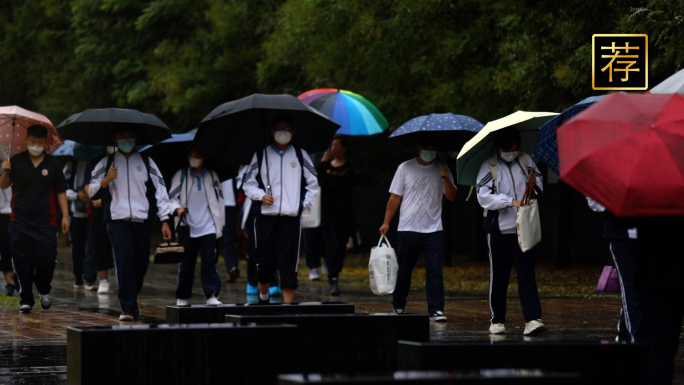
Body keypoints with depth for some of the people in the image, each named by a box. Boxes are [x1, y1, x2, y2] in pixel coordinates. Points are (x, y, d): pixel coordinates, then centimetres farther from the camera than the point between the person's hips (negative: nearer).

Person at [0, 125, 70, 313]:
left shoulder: (52, 164, 4)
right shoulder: (16, 161, 4)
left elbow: (61, 191, 6)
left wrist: (65, 215, 0)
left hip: (46, 221, 0)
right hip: (20, 220, 0)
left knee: (46, 258, -6)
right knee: (22, 260, -1)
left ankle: (44, 291, 20)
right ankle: (26, 298, 8)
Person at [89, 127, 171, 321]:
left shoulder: (146, 162, 12)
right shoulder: (106, 163, 10)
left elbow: (160, 190, 9)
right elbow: (91, 192, 9)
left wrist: (164, 221, 2)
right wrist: (106, 180, -10)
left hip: (142, 220, 2)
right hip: (118, 220, -2)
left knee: (141, 262, 4)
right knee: (124, 260, -15)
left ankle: (131, 299, 27)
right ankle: (128, 307, -13)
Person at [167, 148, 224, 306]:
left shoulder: (212, 176, 9)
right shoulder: (181, 175, 5)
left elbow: (219, 199, 14)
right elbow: (172, 197, 4)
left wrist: (220, 224, 10)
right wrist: (177, 208, -18)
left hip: (208, 228, 0)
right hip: (187, 228, 0)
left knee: (209, 262, -9)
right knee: (186, 263, 4)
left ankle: (212, 295, -8)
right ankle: (182, 297, 14)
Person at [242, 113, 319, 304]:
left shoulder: (300, 155, 11)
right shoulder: (261, 155, 9)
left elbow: (312, 183, 15)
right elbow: (248, 184, 11)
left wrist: (305, 203, 2)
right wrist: (261, 196, -6)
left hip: (291, 216, 0)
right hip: (266, 215, 0)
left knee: (289, 260, -4)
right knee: (265, 259, 2)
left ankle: (288, 303, -2)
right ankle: (263, 295, 25)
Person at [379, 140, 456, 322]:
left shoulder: (442, 169, 7)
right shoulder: (405, 168, 3)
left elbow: (451, 196, 2)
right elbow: (395, 197, 3)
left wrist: (446, 179, -15)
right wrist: (386, 222, -3)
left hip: (433, 229, 1)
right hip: (408, 228, -1)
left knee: (435, 270, -7)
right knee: (404, 270, 8)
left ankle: (436, 309, -8)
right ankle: (398, 307, 23)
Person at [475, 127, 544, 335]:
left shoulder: (526, 160, 8)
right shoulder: (489, 166, -1)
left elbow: (539, 186, 13)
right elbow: (483, 196, -10)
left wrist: (534, 183, -11)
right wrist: (511, 201, -18)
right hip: (499, 229, -1)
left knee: (527, 273, -7)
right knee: (498, 277, 6)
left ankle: (533, 319, -15)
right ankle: (497, 320, 15)